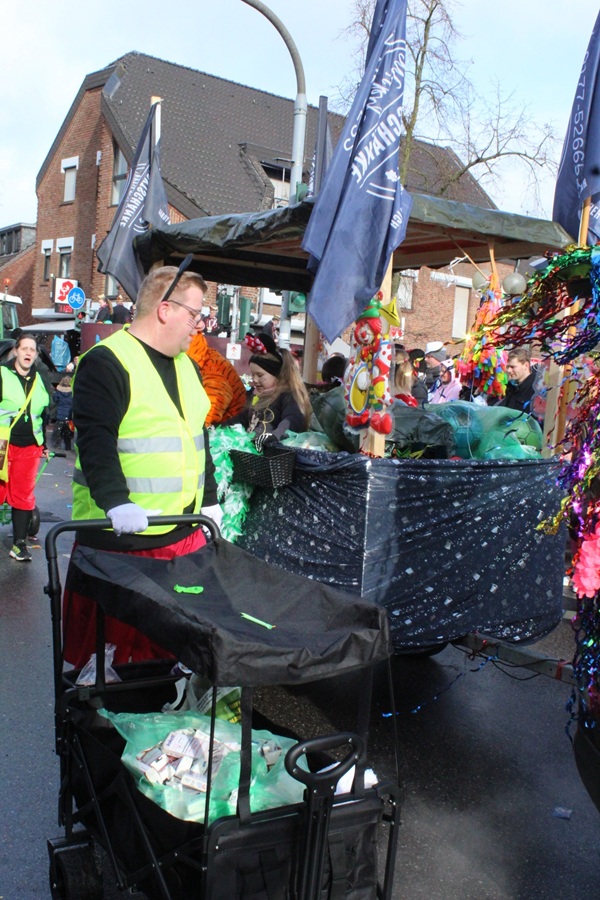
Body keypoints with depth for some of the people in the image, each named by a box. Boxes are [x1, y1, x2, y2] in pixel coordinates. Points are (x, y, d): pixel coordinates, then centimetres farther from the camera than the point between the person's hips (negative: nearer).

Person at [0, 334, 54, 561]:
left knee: (23, 496, 6)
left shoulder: (41, 383, 13)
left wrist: (45, 444, 22)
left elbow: (47, 415, 22)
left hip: (30, 447, 4)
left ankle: (19, 544, 12)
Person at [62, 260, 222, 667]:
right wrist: (116, 502, -30)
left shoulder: (187, 365, 15)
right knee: (105, 631, 5)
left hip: (184, 532, 7)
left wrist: (209, 500, 20)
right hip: (119, 533, -7)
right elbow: (95, 440, -20)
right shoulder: (106, 362, -11)